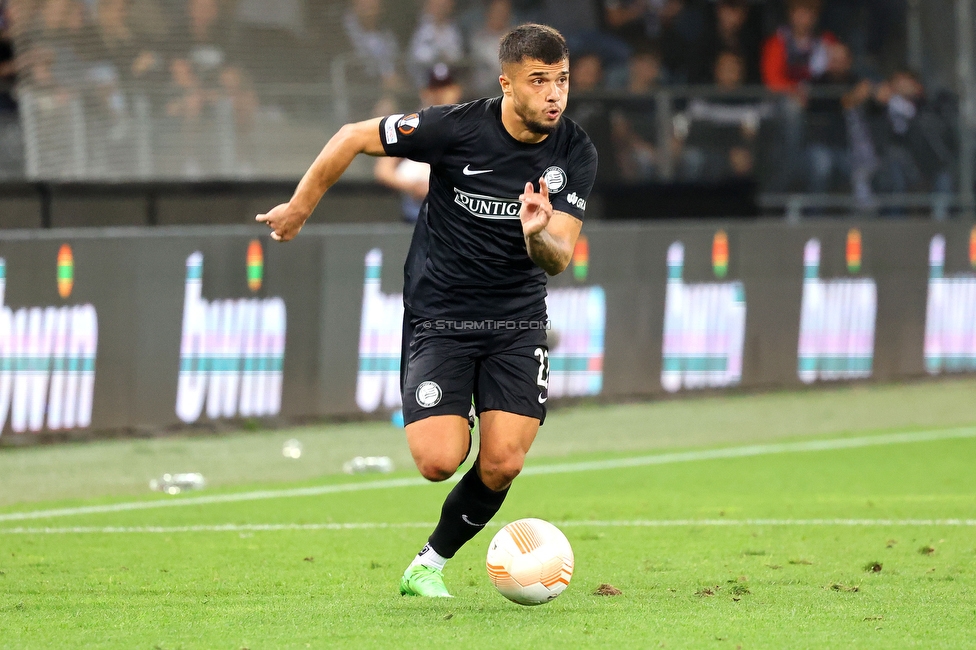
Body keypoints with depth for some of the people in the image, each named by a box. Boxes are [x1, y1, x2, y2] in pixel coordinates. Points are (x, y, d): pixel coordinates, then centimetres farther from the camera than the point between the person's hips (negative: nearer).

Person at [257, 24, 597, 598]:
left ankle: (431, 563, 14)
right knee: (440, 460, -17)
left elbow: (559, 258, -11)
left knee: (502, 465, -11)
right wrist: (301, 208, 4)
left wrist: (538, 235, -35)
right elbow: (354, 138, -4)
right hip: (438, 316, -3)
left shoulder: (576, 154, -7)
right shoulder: (457, 128, -17)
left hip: (517, 322, 3)